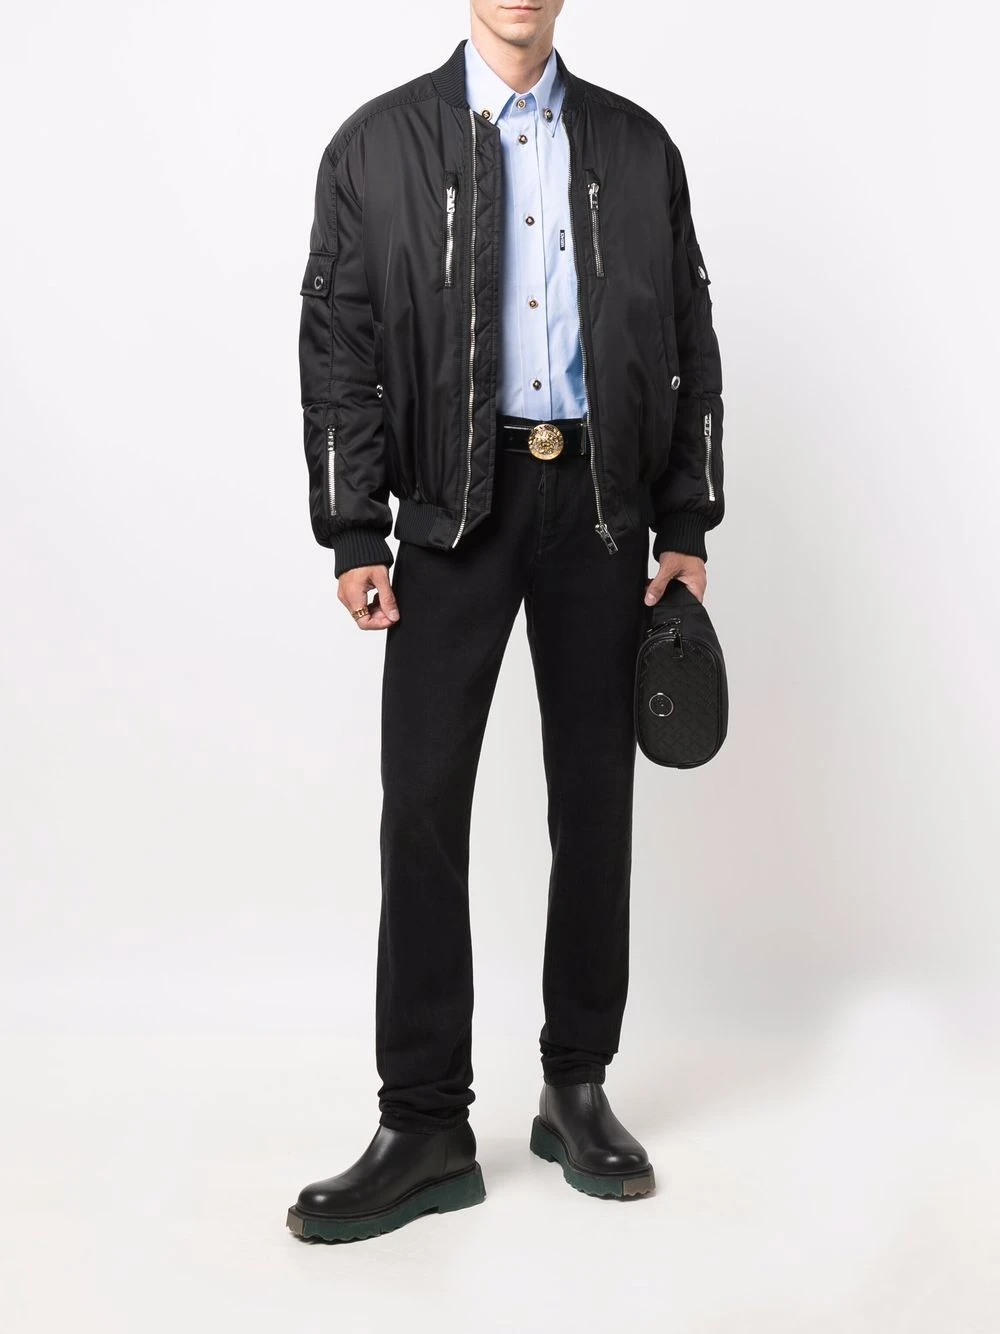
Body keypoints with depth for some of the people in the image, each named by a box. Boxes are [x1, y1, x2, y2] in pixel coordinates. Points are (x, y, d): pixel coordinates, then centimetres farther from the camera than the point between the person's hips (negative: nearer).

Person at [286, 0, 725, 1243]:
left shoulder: (636, 146, 9)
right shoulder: (380, 142, 4)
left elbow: (689, 345, 9)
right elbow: (337, 347, 1)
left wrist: (686, 529, 3)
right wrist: (355, 535, -6)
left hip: (603, 504, 2)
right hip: (454, 507, -1)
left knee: (595, 800, 6)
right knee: (423, 806, -3)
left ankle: (577, 1088, 21)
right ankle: (426, 1127, 7)